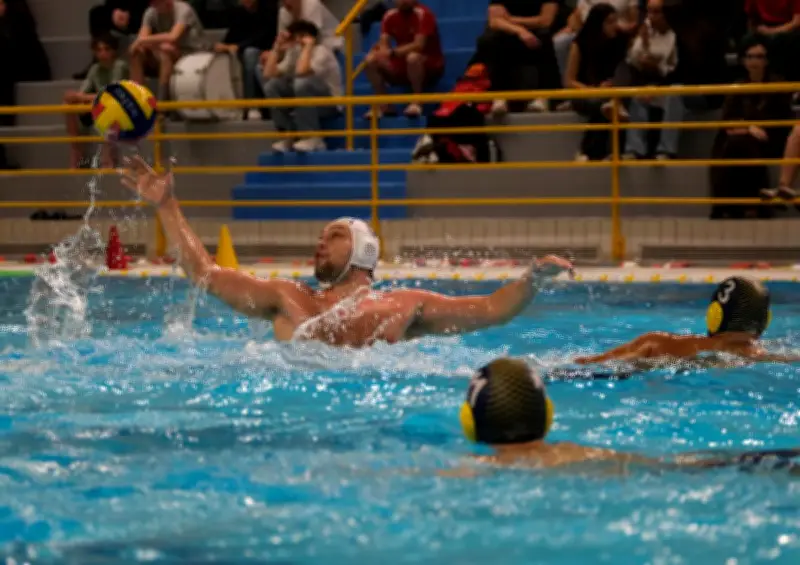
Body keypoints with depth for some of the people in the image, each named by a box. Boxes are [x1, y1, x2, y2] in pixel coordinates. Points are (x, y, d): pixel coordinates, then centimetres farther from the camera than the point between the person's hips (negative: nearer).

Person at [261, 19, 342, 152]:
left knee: (302, 82, -34)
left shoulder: (322, 51, -16)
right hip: (305, 102, 7)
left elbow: (301, 71, -36)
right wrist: (278, 48, -4)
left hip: (329, 103, -7)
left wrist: (308, 45, -26)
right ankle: (288, 136, -12)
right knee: (272, 85, -10)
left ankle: (312, 137, -26)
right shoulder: (294, 52, 6)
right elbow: (268, 74, -2)